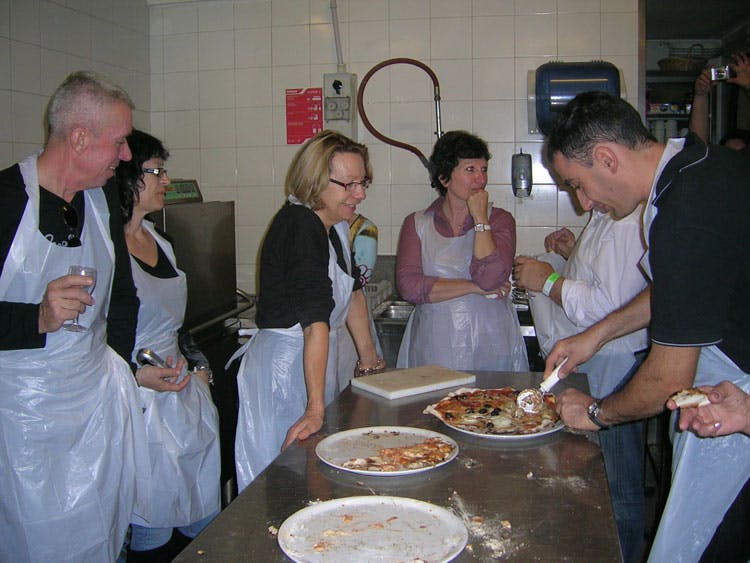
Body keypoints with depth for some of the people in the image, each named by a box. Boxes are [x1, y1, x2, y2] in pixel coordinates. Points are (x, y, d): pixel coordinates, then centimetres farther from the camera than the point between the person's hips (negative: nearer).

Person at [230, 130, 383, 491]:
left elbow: (351, 291, 18)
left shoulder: (334, 224, 6)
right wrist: (315, 409, -34)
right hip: (284, 366, -9)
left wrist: (368, 354, 19)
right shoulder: (300, 225, -22)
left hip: (312, 366, 9)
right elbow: (316, 319, -31)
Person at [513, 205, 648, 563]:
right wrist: (573, 254, 9)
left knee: (618, 491, 3)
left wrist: (549, 281, -17)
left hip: (612, 369, -11)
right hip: (588, 363, 11)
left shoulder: (627, 224, -20)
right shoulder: (605, 218, 13)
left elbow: (612, 306, -28)